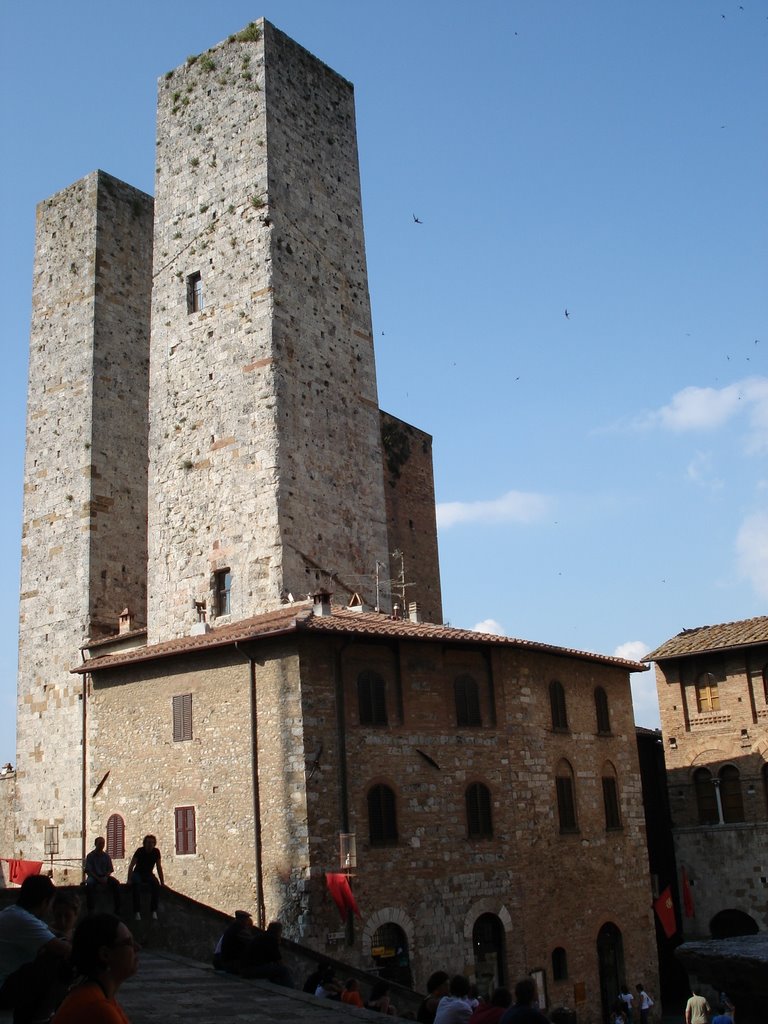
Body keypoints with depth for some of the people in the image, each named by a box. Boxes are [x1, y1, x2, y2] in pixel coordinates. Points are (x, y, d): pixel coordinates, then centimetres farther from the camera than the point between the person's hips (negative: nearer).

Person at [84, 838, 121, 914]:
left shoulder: (106, 856, 11)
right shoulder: (90, 856, 2)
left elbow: (111, 870, 9)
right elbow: (88, 871, -6)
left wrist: (106, 877, -14)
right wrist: (98, 879, -20)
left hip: (105, 876, 2)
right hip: (94, 876, -2)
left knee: (116, 883, -27)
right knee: (89, 884, -38)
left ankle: (117, 909, -25)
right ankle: (90, 910, -34)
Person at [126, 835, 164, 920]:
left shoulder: (156, 852, -5)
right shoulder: (140, 851, -12)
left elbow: (159, 867, 1)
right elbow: (131, 866, -14)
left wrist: (162, 882, -3)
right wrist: (129, 880, -26)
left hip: (149, 874, 2)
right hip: (138, 873, -2)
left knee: (156, 884, -32)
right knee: (136, 884, -38)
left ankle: (154, 910, -29)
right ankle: (137, 912, -36)